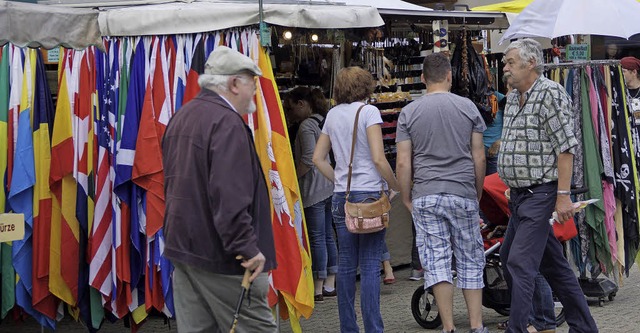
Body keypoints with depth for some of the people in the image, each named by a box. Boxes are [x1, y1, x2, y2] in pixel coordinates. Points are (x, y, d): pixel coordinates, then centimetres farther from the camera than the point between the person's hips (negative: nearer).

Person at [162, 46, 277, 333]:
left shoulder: (182, 117, 16)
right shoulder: (227, 122, -16)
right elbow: (229, 197, -26)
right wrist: (246, 247, -24)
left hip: (181, 245, 10)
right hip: (218, 254, -10)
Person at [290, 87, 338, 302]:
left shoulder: (307, 126, -13)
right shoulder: (327, 121, 13)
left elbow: (308, 160, -19)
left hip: (314, 189, -9)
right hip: (331, 186, 9)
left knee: (317, 238, -5)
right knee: (329, 236, 12)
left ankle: (318, 288, -1)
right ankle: (330, 284, 17)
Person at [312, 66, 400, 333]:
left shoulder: (332, 115, 11)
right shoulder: (368, 111, -7)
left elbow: (318, 158, 13)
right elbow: (378, 159, -14)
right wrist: (397, 188, -3)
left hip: (341, 197, 6)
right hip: (369, 194, -6)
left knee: (345, 266, 8)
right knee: (370, 266, -5)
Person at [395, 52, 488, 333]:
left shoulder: (409, 113, 1)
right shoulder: (468, 107, 2)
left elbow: (403, 163, -3)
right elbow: (479, 157, 3)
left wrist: (406, 200, 7)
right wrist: (478, 192, 15)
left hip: (426, 196, 0)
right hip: (463, 195, 1)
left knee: (436, 262, 0)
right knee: (470, 261, 9)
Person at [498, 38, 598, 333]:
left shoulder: (550, 93, -12)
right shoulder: (513, 98, 14)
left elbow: (565, 147, -16)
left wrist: (563, 195, -20)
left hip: (539, 194, -9)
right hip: (519, 195, 9)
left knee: (520, 263, -13)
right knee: (553, 264, 13)